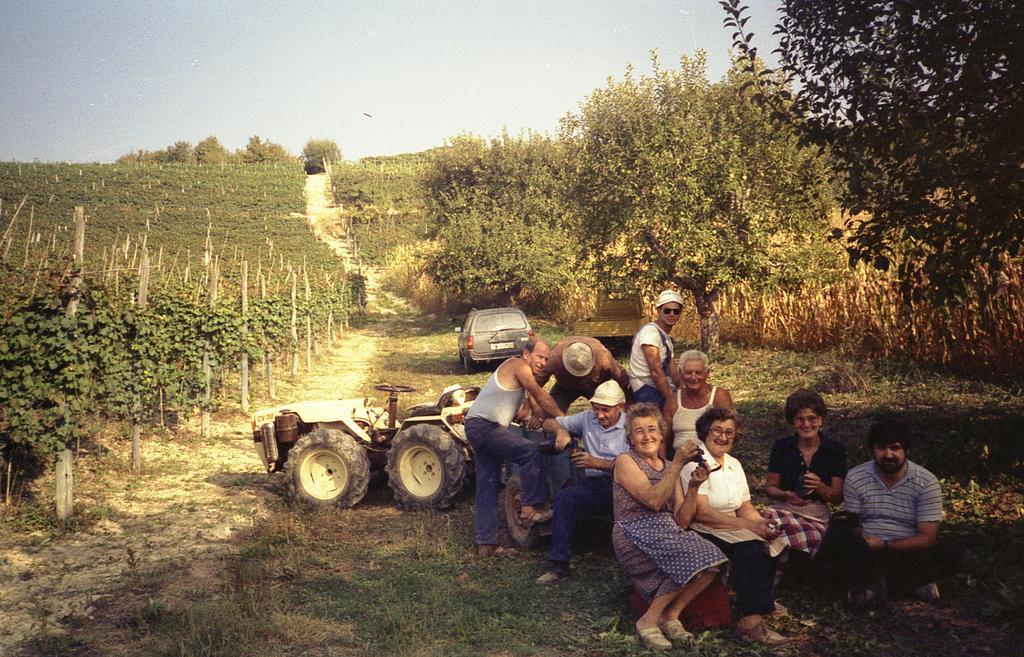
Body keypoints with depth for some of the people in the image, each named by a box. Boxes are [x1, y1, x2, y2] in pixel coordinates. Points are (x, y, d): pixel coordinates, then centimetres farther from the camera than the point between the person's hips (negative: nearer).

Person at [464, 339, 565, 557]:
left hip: (478, 428, 11)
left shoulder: (520, 371, 22)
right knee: (529, 450, -22)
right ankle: (532, 507, -19)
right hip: (483, 426, -11)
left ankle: (486, 543, 8)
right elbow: (541, 396, -9)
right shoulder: (518, 365, -8)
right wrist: (563, 419, -2)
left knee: (487, 487, 7)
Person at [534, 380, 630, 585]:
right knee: (564, 497, -26)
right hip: (592, 485, 4)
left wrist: (596, 463, -22)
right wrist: (560, 431, -5)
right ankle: (559, 565, -21)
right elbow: (549, 422, 18)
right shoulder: (587, 418, 14)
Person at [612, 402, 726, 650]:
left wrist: (694, 486, -5)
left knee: (711, 562, -20)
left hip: (667, 533, 6)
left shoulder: (668, 466, 17)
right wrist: (678, 464, -17)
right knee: (690, 558, -28)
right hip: (636, 536, -6)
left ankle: (671, 615, -6)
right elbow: (653, 500, -16)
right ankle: (649, 621, -14)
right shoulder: (625, 461, -1)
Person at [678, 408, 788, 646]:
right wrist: (748, 525, -22)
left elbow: (745, 507, 11)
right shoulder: (696, 463, -10)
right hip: (701, 534, -7)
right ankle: (750, 622, -20)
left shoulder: (734, 464, 15)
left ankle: (763, 603, -4)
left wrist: (762, 523, -12)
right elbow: (702, 513, -18)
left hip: (733, 530, 8)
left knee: (769, 546, -17)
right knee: (750, 551, -28)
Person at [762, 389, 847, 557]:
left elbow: (838, 498, 4)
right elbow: (770, 487, 9)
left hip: (818, 516, 0)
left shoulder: (836, 449, 4)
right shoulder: (781, 446, 5)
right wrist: (787, 495, -13)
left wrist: (820, 487, -17)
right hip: (784, 511, 0)